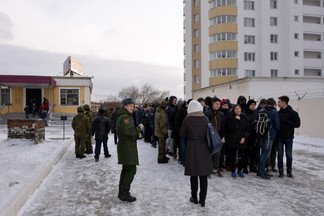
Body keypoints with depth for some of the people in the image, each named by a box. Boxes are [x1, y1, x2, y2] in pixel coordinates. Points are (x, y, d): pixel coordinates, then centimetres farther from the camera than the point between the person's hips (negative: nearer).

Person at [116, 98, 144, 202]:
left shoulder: (125, 116, 19)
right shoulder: (125, 117, -16)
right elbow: (128, 131, -26)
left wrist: (137, 134, 8)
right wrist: (139, 128, -13)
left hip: (126, 147, 11)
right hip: (127, 148, -11)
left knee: (126, 169, 18)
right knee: (131, 170, -8)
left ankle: (122, 192, 27)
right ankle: (125, 194, -2)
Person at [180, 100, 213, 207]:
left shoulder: (187, 119, -9)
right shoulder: (205, 119, -2)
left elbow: (182, 135, 0)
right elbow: (208, 134, 6)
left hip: (192, 149, -2)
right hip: (204, 149, 2)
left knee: (193, 175, 11)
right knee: (203, 176, 9)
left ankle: (194, 198, 23)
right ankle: (202, 200, 17)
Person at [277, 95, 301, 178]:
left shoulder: (293, 113, -6)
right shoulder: (278, 113, 5)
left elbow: (297, 124, -11)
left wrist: (286, 122, -19)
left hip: (288, 137, -3)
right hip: (279, 137, 3)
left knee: (289, 155, 6)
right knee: (280, 154, 5)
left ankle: (289, 171, 20)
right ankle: (281, 171, 14)